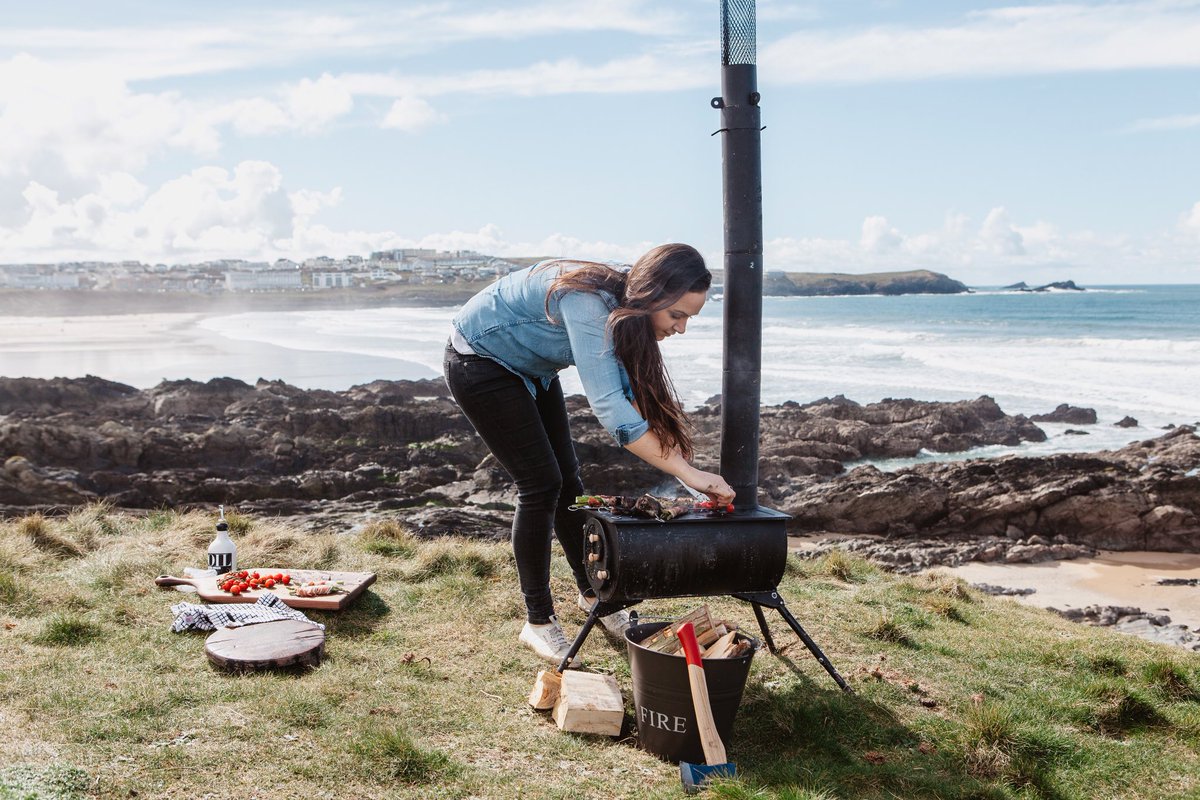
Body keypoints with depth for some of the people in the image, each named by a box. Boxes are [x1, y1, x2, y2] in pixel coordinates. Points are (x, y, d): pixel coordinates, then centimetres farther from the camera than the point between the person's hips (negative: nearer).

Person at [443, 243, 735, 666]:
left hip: (529, 368, 8)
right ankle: (538, 622, 2)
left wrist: (674, 447, -21)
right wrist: (687, 472, -43)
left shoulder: (624, 304, -11)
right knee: (541, 484, -10)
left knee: (567, 479, 11)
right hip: (478, 363, -8)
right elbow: (609, 406, -44)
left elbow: (637, 391, -7)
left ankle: (591, 592, 29)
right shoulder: (588, 302, -38)